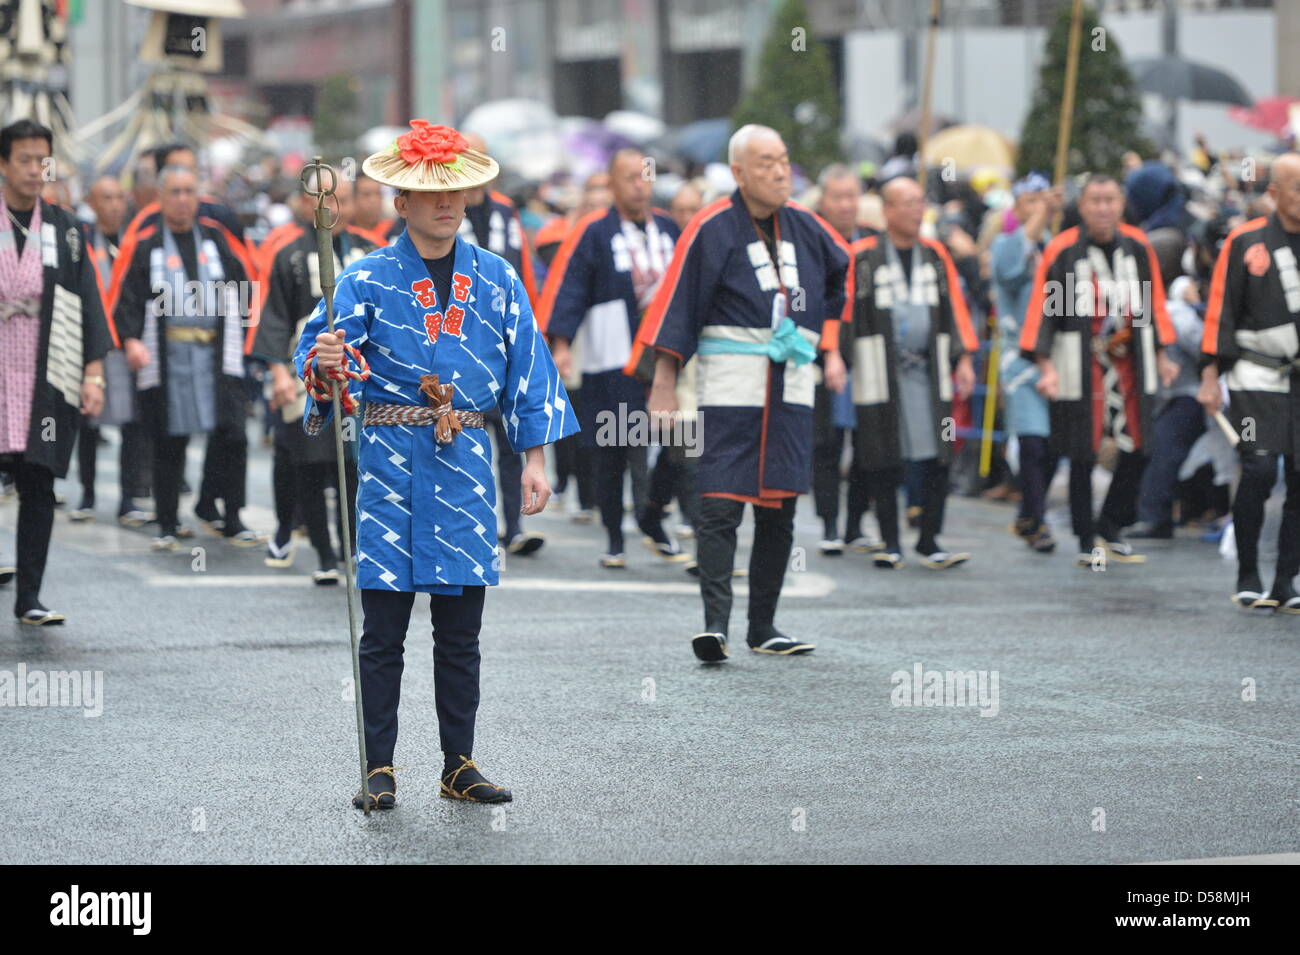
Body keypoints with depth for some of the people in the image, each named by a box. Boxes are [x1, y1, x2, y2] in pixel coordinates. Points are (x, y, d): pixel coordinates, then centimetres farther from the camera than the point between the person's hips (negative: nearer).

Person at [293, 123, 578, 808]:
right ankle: (379, 770, 5)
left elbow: (527, 368, 10)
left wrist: (534, 460, 6)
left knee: (460, 634, 9)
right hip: (391, 461, -3)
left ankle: (459, 766, 17)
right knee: (383, 633, -1)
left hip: (466, 464, 3)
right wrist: (323, 363, -35)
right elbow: (318, 346, -11)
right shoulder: (369, 279, -2)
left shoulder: (496, 279, 7)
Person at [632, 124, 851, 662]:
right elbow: (677, 304, -7)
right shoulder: (712, 228, -6)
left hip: (791, 386, 5)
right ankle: (715, 623, -17)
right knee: (719, 504, -13)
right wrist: (664, 384, -11)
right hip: (731, 384, -5)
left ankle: (763, 627, 13)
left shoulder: (805, 228, 10)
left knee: (778, 507, 6)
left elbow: (839, 275, 29)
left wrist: (830, 349, 24)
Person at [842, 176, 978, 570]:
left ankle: (929, 541, 6)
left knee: (937, 459, -2)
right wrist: (836, 360, -7)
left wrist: (963, 359, 7)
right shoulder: (861, 257, -2)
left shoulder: (935, 255, 11)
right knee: (883, 462, 1)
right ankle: (890, 543, 11)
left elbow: (955, 308, 14)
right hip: (879, 373, -3)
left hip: (928, 372, 3)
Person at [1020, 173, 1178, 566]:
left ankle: (1110, 528, 21)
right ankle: (1086, 544, 11)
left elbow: (1153, 303, 16)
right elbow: (1043, 310, -8)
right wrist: (1046, 367, -15)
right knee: (1083, 456, 1)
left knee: (1136, 449, 3)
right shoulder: (1062, 250, -8)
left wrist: (1160, 355, 18)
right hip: (1080, 367, -4)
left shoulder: (1138, 247, 5)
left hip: (1131, 363, 4)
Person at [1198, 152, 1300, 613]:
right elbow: (1221, 312, 1)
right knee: (1259, 472, -13)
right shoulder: (1245, 243, -1)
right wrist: (1211, 377, -2)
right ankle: (1248, 578, 2)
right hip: (1258, 379, -3)